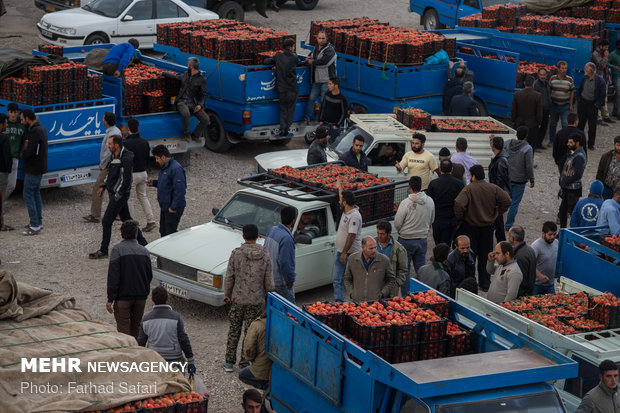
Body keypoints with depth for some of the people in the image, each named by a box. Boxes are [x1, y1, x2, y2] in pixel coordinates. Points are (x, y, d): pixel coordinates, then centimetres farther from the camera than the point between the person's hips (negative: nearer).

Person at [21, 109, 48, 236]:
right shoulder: (41, 128, 11)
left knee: (28, 195, -6)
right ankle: (38, 222, 22)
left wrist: (22, 154, -6)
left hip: (33, 170, -10)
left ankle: (35, 226, -6)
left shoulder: (35, 132, -21)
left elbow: (29, 152, -25)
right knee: (36, 193, 16)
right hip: (39, 168, 10)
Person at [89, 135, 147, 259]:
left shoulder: (126, 159, -22)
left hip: (120, 195, -10)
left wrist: (118, 195, -19)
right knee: (127, 220, 17)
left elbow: (126, 180, -23)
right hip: (115, 194, 10)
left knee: (106, 222, -4)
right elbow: (110, 174, 22)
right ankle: (143, 243, 26)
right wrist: (103, 186, 14)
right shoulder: (115, 156, 9)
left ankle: (103, 251, 5)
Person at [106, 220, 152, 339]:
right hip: (141, 297, 5)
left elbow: (113, 277, -14)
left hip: (123, 296, -4)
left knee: (123, 328, -1)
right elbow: (149, 276, 10)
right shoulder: (144, 251, 4)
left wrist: (110, 299, -12)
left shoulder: (117, 250, -11)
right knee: (136, 327, 15)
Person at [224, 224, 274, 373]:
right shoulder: (265, 255, -8)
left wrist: (227, 294, 9)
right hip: (257, 300, 0)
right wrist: (268, 297, 12)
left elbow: (229, 277, -6)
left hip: (238, 299, 0)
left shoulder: (236, 254, -12)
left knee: (234, 330, 13)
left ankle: (229, 362, 15)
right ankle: (244, 364, 15)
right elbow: (269, 281, -4)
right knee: (250, 333, 10)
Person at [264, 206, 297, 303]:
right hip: (281, 281, -9)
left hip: (269, 277, 9)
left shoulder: (271, 230, 2)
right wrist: (290, 281, -12)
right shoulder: (287, 238, -26)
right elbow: (285, 263, -25)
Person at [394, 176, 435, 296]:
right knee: (421, 269, 13)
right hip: (423, 239, 4)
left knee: (405, 270, 6)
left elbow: (397, 223, -14)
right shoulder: (430, 201, -4)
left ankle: (405, 296, 9)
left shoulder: (406, 203, -20)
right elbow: (431, 221, 9)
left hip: (406, 240, -4)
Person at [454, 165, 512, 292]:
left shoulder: (468, 189, -16)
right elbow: (507, 200, -3)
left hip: (470, 226, -4)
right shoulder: (493, 188, -3)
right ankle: (485, 283, 16)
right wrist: (496, 213, 6)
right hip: (488, 226, 4)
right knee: (485, 255, 12)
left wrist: (460, 218, -12)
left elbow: (459, 204, -29)